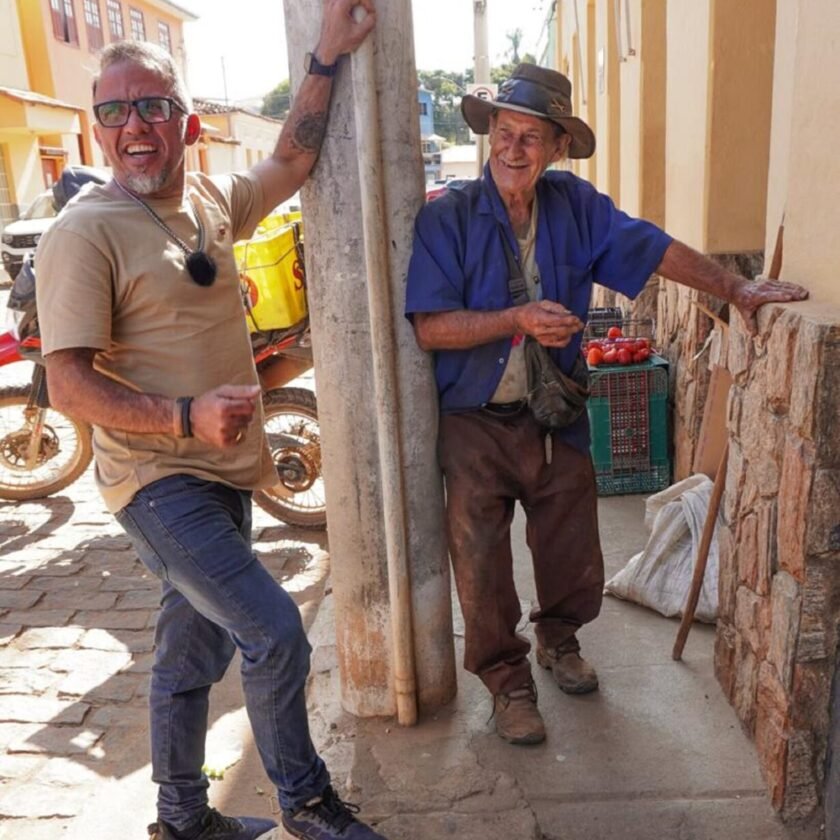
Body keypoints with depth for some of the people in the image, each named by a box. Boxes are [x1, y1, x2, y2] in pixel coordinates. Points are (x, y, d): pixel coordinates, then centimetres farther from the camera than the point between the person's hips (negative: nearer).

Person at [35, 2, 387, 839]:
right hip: (158, 481, -7)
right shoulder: (84, 231, -13)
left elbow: (291, 159, 22)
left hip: (224, 472, 7)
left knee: (193, 655, 18)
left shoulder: (210, 200, 8)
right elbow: (68, 383, -17)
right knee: (274, 631, -11)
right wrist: (186, 417, -28)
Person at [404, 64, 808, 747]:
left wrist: (735, 288, -3)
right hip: (475, 423, -3)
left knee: (573, 556, 17)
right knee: (482, 566, 7)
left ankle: (559, 640, 48)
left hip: (555, 418, 4)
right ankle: (508, 681, 31)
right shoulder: (447, 218, -13)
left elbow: (655, 250, 3)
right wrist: (519, 319, -27)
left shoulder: (575, 206, -1)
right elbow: (430, 326, -19)